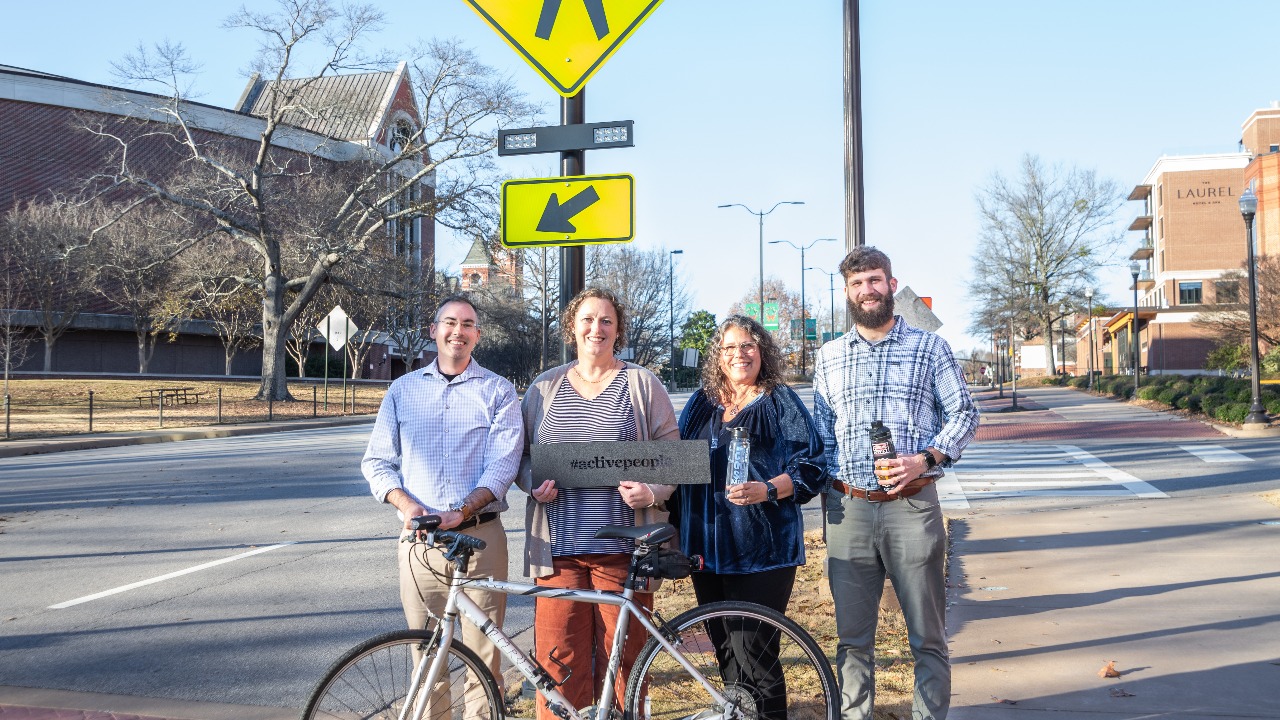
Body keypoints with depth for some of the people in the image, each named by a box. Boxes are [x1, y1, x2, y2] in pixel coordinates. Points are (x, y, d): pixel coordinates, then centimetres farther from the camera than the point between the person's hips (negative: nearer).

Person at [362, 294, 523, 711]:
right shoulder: (403, 390, 12)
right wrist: (405, 504, -10)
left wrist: (461, 512, -20)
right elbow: (376, 462, 10)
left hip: (480, 537, -2)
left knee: (484, 658, -1)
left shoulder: (498, 392, 5)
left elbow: (503, 463, -5)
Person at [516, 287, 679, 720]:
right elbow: (521, 457, 19)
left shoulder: (642, 385, 6)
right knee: (559, 662, 0)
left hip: (622, 550, -2)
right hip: (557, 550, 2)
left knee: (623, 660, 1)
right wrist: (534, 485, -2)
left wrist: (652, 492, -12)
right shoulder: (544, 388, 13)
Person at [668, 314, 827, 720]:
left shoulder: (781, 402, 1)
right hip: (707, 547, 5)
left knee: (751, 650, -8)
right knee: (724, 649, 12)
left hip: (761, 549, -5)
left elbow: (811, 467, -5)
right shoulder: (700, 404, 14)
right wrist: (675, 527, 11)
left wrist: (767, 490, -21)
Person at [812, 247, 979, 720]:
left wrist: (926, 459, -11)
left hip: (912, 504, -2)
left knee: (927, 636, 3)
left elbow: (963, 413, 5)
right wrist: (832, 489, 6)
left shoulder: (930, 347, 6)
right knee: (852, 636, 9)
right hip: (848, 508, 2)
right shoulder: (829, 357, 13)